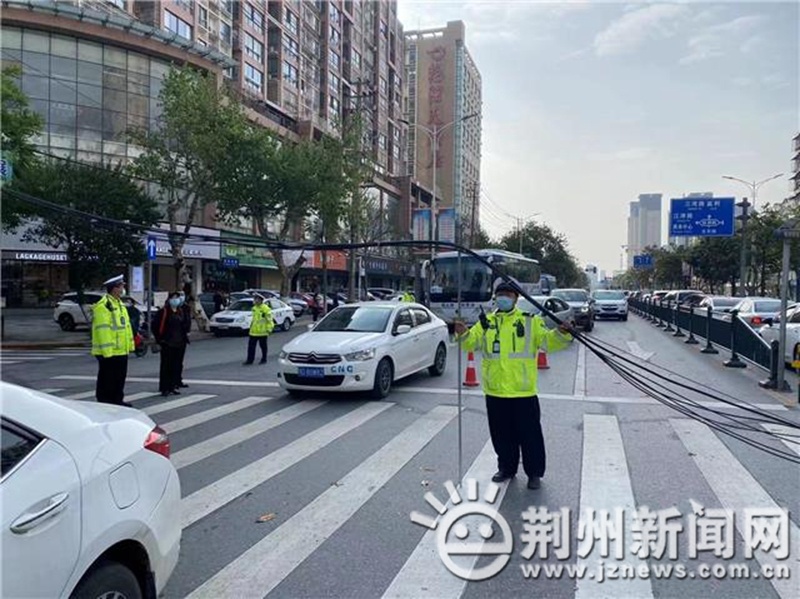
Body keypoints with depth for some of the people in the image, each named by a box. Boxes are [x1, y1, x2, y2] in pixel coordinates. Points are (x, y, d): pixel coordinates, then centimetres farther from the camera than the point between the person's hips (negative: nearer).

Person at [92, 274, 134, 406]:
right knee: (107, 380, -1)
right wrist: (107, 350, -24)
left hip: (121, 350, 10)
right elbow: (102, 330, -22)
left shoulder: (119, 304, 16)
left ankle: (117, 400, 27)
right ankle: (104, 403, 7)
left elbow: (126, 325, 21)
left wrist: (130, 344, 18)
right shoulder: (103, 306, -16)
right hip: (109, 352, -10)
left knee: (120, 378, 16)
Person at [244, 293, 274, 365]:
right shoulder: (254, 308, 12)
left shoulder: (265, 309, -13)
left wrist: (269, 329, -17)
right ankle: (250, 360, 11)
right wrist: (251, 325, 23)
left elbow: (269, 319, -14)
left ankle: (264, 359, 19)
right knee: (251, 345, 5)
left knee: (263, 346, 6)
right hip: (254, 331, 7)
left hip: (262, 331, -7)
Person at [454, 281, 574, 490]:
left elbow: (548, 341, -7)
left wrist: (561, 334, -27)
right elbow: (472, 342, -2)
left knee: (530, 434, 5)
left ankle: (535, 473, 21)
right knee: (502, 434, 15)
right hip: (495, 391, 3)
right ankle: (506, 468, 33)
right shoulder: (486, 322, 9)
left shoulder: (530, 322, 1)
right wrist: (464, 334, -23)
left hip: (523, 391, -3)